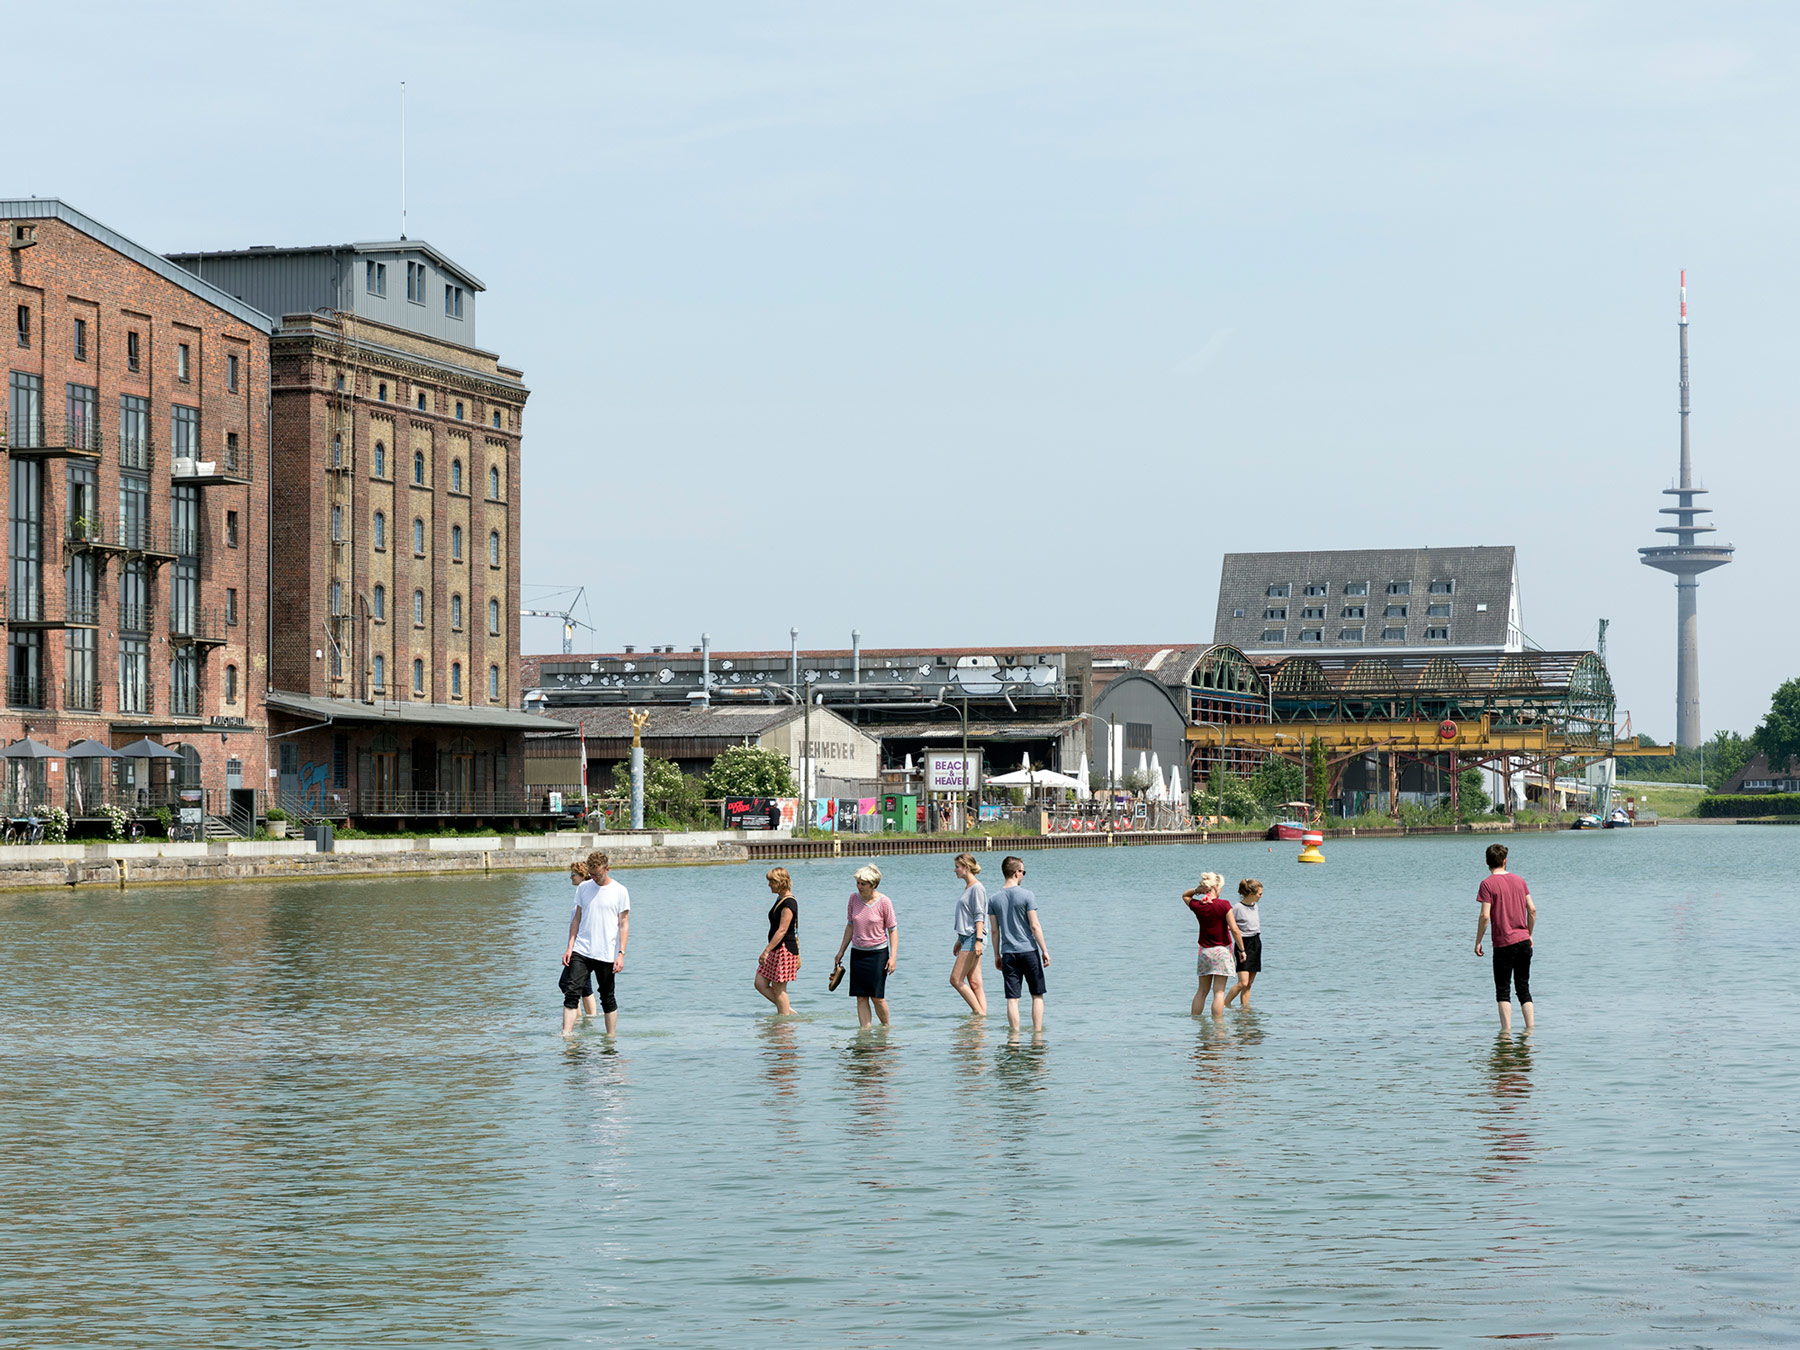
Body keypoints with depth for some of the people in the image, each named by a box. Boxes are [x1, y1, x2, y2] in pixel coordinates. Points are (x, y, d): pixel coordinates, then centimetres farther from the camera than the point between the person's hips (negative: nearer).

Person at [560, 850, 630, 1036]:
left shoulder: (620, 892, -2)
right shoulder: (583, 888, 9)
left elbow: (624, 924, -3)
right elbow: (577, 918, 15)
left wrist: (621, 954, -10)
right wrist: (570, 947, 7)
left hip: (606, 954, -3)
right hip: (581, 951, 3)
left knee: (607, 998, 5)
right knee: (571, 992, -11)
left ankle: (611, 1036, 17)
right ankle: (566, 1035, -15)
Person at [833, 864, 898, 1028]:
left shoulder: (884, 902, -10)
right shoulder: (854, 899, 2)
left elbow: (893, 930, -6)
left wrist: (893, 956, -14)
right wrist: (841, 952, 15)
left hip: (878, 952, -4)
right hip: (857, 952, 4)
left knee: (877, 997, -5)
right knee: (861, 997, -1)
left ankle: (886, 1027, 15)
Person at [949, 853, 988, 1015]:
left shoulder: (977, 888, -10)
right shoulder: (967, 888, 18)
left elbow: (979, 916, -16)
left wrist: (978, 940, -22)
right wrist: (959, 940, 26)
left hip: (973, 938, -9)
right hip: (966, 938, 9)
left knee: (956, 980, -10)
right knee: (974, 984, 4)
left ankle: (979, 1012, -7)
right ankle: (983, 1013, 2)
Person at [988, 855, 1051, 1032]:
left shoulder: (994, 900, 4)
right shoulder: (1027, 896, -8)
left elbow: (994, 930, 6)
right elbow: (1035, 926, -9)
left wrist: (997, 955, 14)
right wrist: (1044, 950, -4)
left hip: (1008, 954, 3)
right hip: (1029, 951, -3)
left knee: (1012, 998, 2)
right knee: (1037, 995, 8)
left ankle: (1015, 1033, 0)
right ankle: (1037, 1031, 5)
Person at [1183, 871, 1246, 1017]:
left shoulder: (1197, 906, -1)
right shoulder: (1224, 905, -14)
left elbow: (1184, 895, 22)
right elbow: (1234, 929, -14)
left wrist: (1196, 890, 2)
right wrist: (1242, 950, -4)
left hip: (1204, 951, 4)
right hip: (1222, 950, -4)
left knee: (1202, 990, 15)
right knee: (1219, 991, -3)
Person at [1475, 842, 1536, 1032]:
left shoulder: (1488, 884, -9)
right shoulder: (1519, 881, 7)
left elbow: (1485, 916, -14)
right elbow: (1532, 909, 7)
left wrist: (1478, 942, -5)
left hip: (1503, 944, -5)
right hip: (1524, 941, 5)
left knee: (1503, 990, 2)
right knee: (1524, 988, 12)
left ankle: (1506, 1029, -5)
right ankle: (1530, 1028, 9)